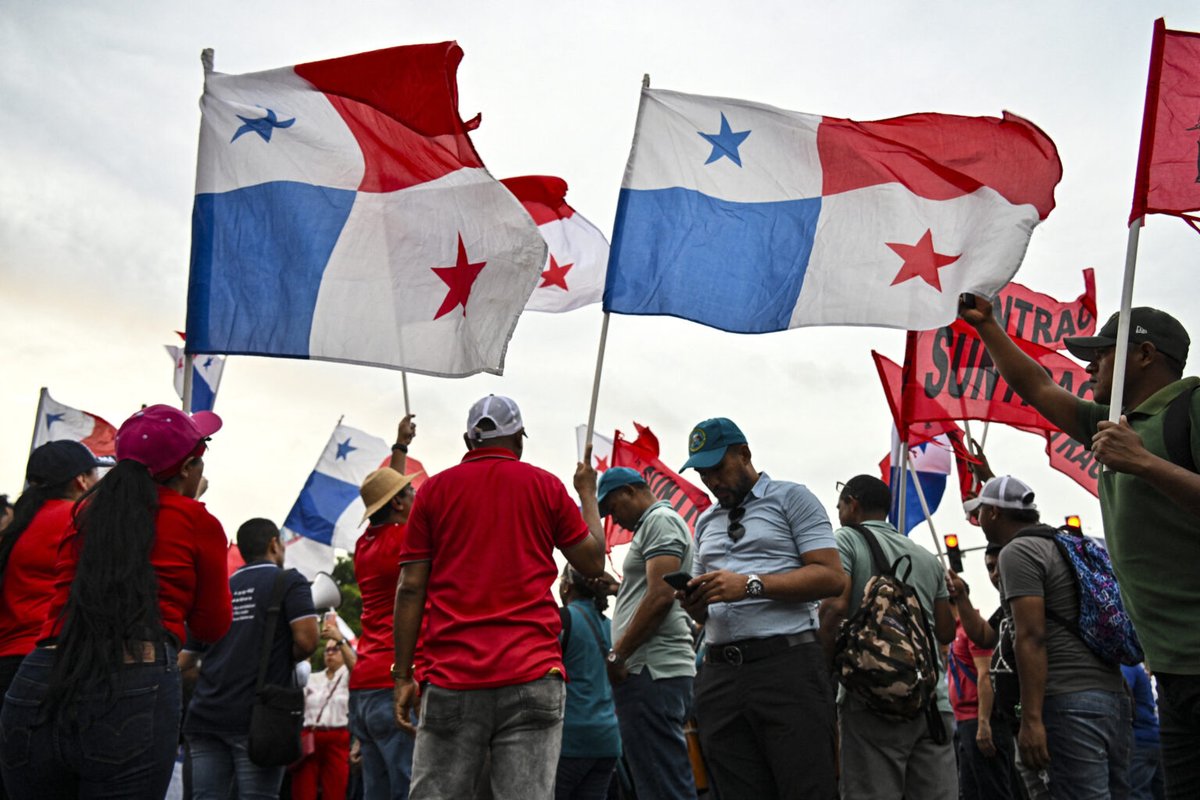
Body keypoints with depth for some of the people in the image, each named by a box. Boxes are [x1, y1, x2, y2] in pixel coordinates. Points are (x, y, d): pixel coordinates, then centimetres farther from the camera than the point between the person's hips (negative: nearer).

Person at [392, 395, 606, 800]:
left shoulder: (435, 488, 9)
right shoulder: (546, 486, 7)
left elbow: (410, 588, 4)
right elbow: (593, 562, 15)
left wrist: (403, 676, 8)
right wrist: (587, 493, 29)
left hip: (451, 677, 1)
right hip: (531, 674, 0)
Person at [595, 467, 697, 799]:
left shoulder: (660, 520, -6)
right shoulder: (652, 525, 24)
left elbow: (660, 596, -18)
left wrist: (616, 656, -13)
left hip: (652, 671, -10)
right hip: (653, 670, 10)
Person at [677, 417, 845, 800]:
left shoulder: (790, 497, 5)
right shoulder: (705, 522, 23)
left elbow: (832, 577, -7)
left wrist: (751, 585, -16)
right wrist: (693, 602, 0)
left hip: (787, 664, -5)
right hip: (719, 673, 6)